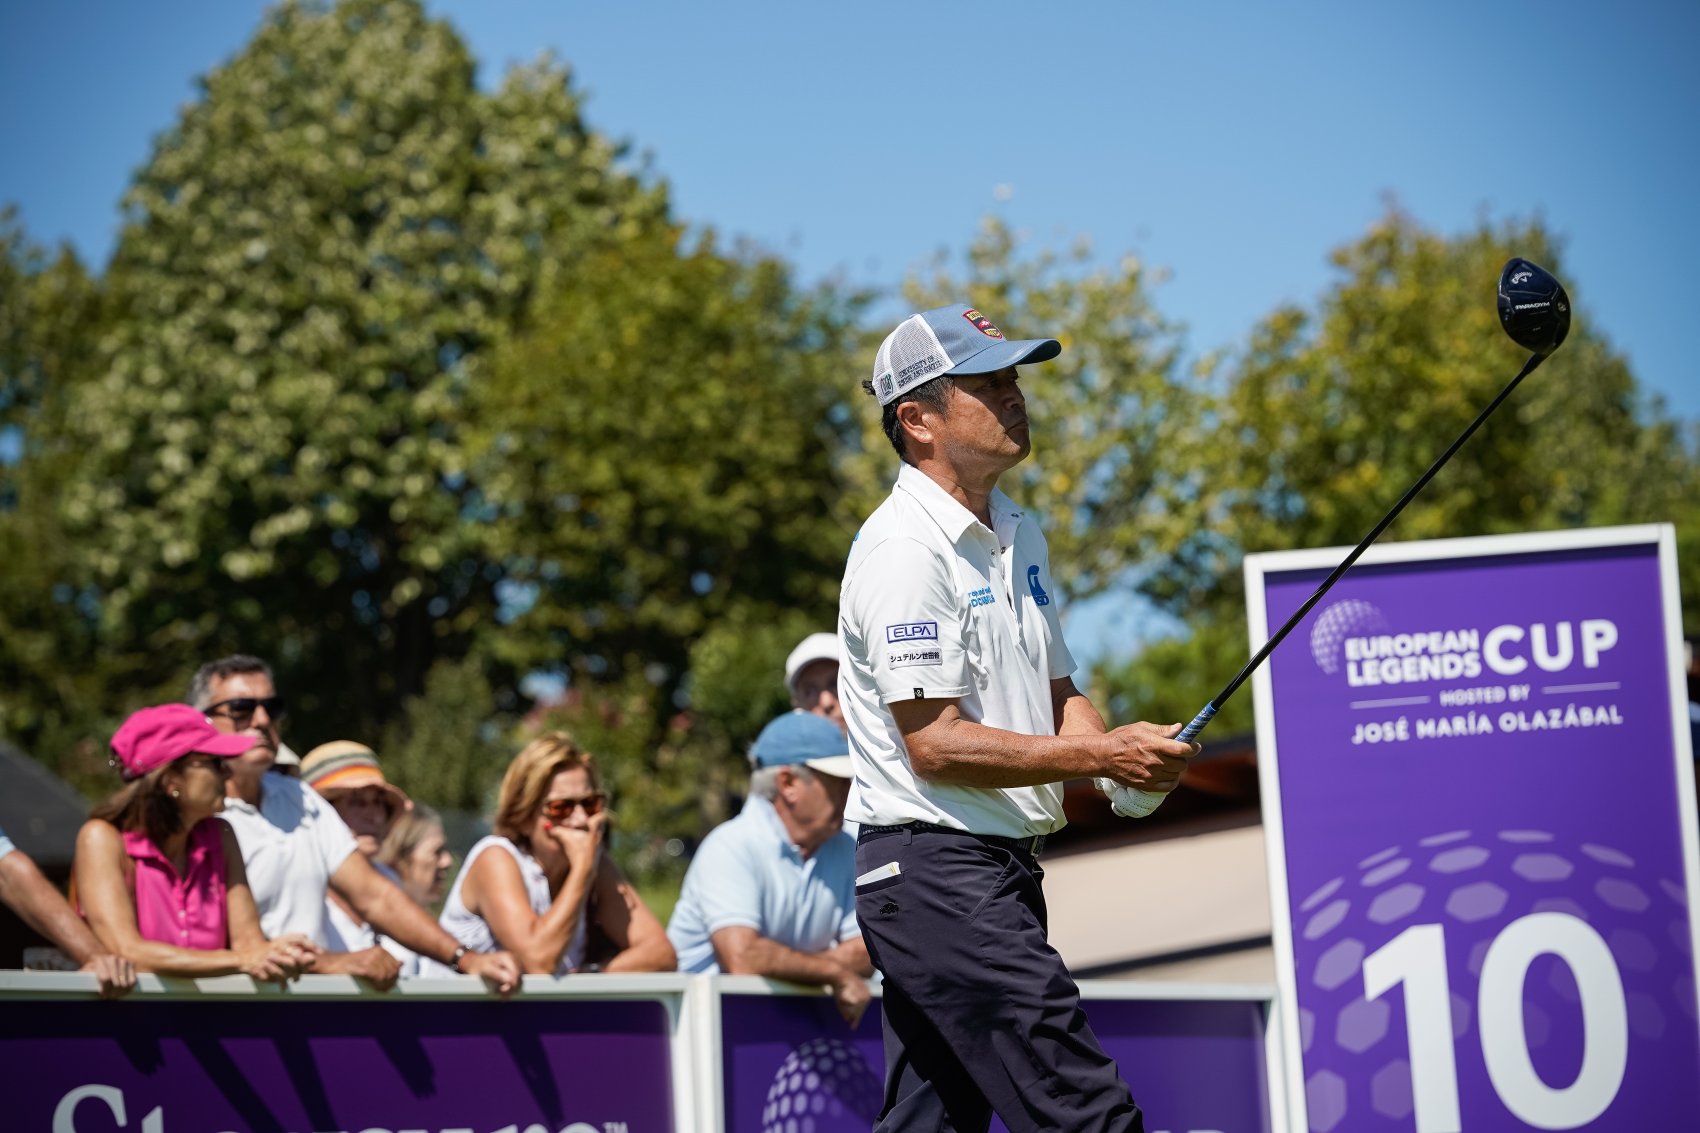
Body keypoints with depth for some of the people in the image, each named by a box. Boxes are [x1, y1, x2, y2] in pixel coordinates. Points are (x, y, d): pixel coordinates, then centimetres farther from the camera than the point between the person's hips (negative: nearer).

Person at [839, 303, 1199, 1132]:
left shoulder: (1018, 535, 16)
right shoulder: (905, 550, -14)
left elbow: (1056, 692, 22)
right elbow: (933, 742, -19)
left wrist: (1120, 758, 0)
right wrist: (1102, 757, -20)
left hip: (1002, 872, 10)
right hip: (936, 869, -10)